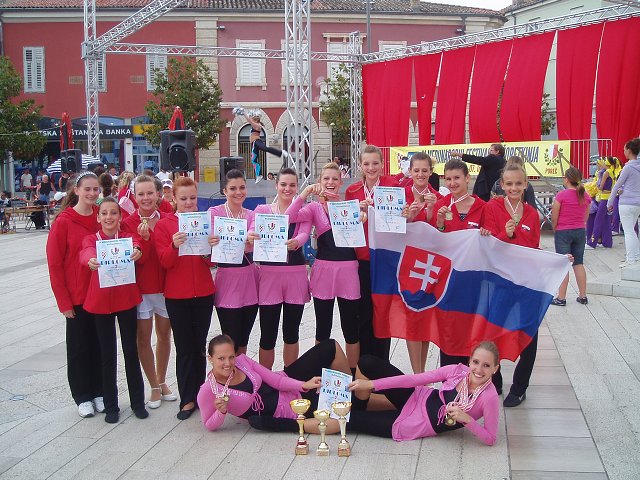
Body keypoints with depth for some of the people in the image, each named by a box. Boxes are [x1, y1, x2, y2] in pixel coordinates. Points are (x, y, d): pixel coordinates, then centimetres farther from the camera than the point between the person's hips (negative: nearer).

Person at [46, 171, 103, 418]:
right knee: (79, 346, 8)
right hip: (77, 296, -3)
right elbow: (54, 264, -8)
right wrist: (64, 301, -9)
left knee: (100, 343, 10)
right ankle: (83, 397, 20)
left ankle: (99, 392, 24)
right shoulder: (63, 222, -9)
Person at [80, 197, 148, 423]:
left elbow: (135, 245, -23)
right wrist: (91, 261, -47)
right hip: (100, 301, 0)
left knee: (131, 351, 6)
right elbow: (86, 253, -23)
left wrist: (137, 251, -48)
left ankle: (137, 402, 19)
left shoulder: (128, 237, 1)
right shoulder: (91, 239, 0)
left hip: (126, 300, 0)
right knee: (107, 354, 9)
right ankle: (110, 405, 19)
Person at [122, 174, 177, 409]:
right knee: (143, 338, 5)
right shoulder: (128, 223, -5)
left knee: (164, 335, 13)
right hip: (140, 287, -2)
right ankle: (154, 387, 19)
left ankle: (162, 382, 30)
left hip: (165, 286, 2)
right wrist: (143, 238, -28)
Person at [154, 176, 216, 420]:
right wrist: (174, 246, -27)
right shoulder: (164, 225, -2)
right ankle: (187, 399, 9)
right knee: (184, 347, 2)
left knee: (199, 345, 9)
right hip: (177, 295, -2)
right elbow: (165, 262, -8)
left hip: (203, 292, 2)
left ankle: (198, 394, 21)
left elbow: (212, 261, 7)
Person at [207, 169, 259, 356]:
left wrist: (251, 240, -37)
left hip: (250, 278, 4)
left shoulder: (251, 215, 8)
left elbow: (250, 244, -11)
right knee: (231, 344, -3)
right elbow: (212, 243, -15)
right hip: (227, 279, -4)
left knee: (243, 342, 13)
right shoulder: (215, 212, -4)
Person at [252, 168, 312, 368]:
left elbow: (304, 235, -12)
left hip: (296, 274, 1)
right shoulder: (262, 210, 5)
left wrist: (295, 242, -36)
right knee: (268, 334, 0)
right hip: (269, 273, -1)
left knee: (292, 333, 11)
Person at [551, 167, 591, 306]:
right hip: (580, 231, 5)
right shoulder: (586, 196, 1)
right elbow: (585, 217, 7)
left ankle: (561, 298, 2)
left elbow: (554, 218, -10)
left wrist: (555, 231, 6)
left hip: (563, 232, -5)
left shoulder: (561, 195, -15)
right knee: (579, 264, 13)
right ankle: (583, 296, 16)